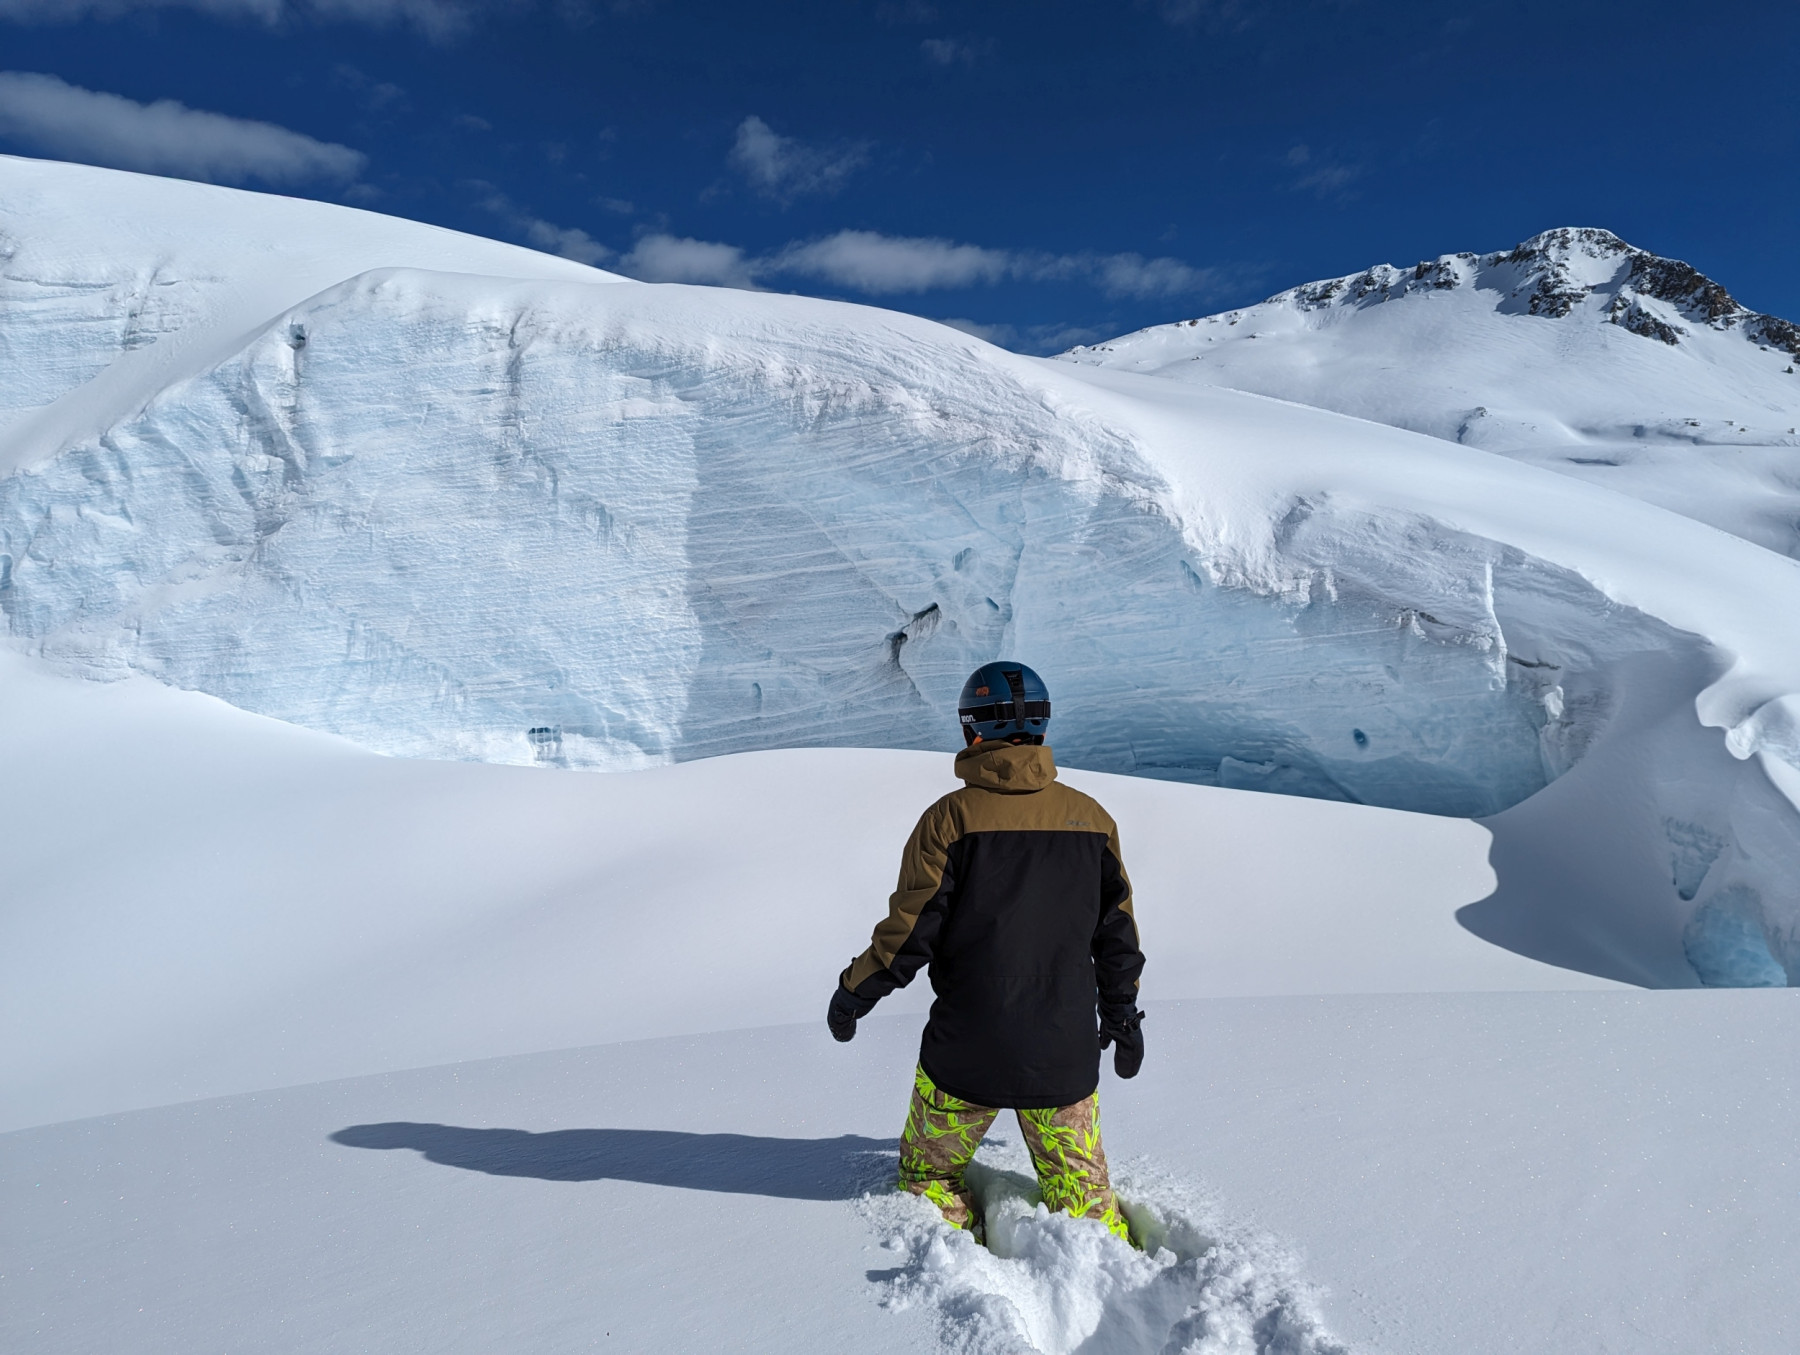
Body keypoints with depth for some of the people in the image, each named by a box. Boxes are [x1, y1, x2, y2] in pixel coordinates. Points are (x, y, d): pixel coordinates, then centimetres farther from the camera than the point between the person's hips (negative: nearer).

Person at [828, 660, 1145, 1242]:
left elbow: (911, 928, -11)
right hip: (1065, 1051, 3)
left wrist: (854, 991, 5)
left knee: (929, 1173, 19)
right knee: (1081, 1187, 18)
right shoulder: (1091, 817, -1)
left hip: (968, 1049, -3)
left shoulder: (952, 817, -14)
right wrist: (1122, 1014, 22)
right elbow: (1117, 930, 8)